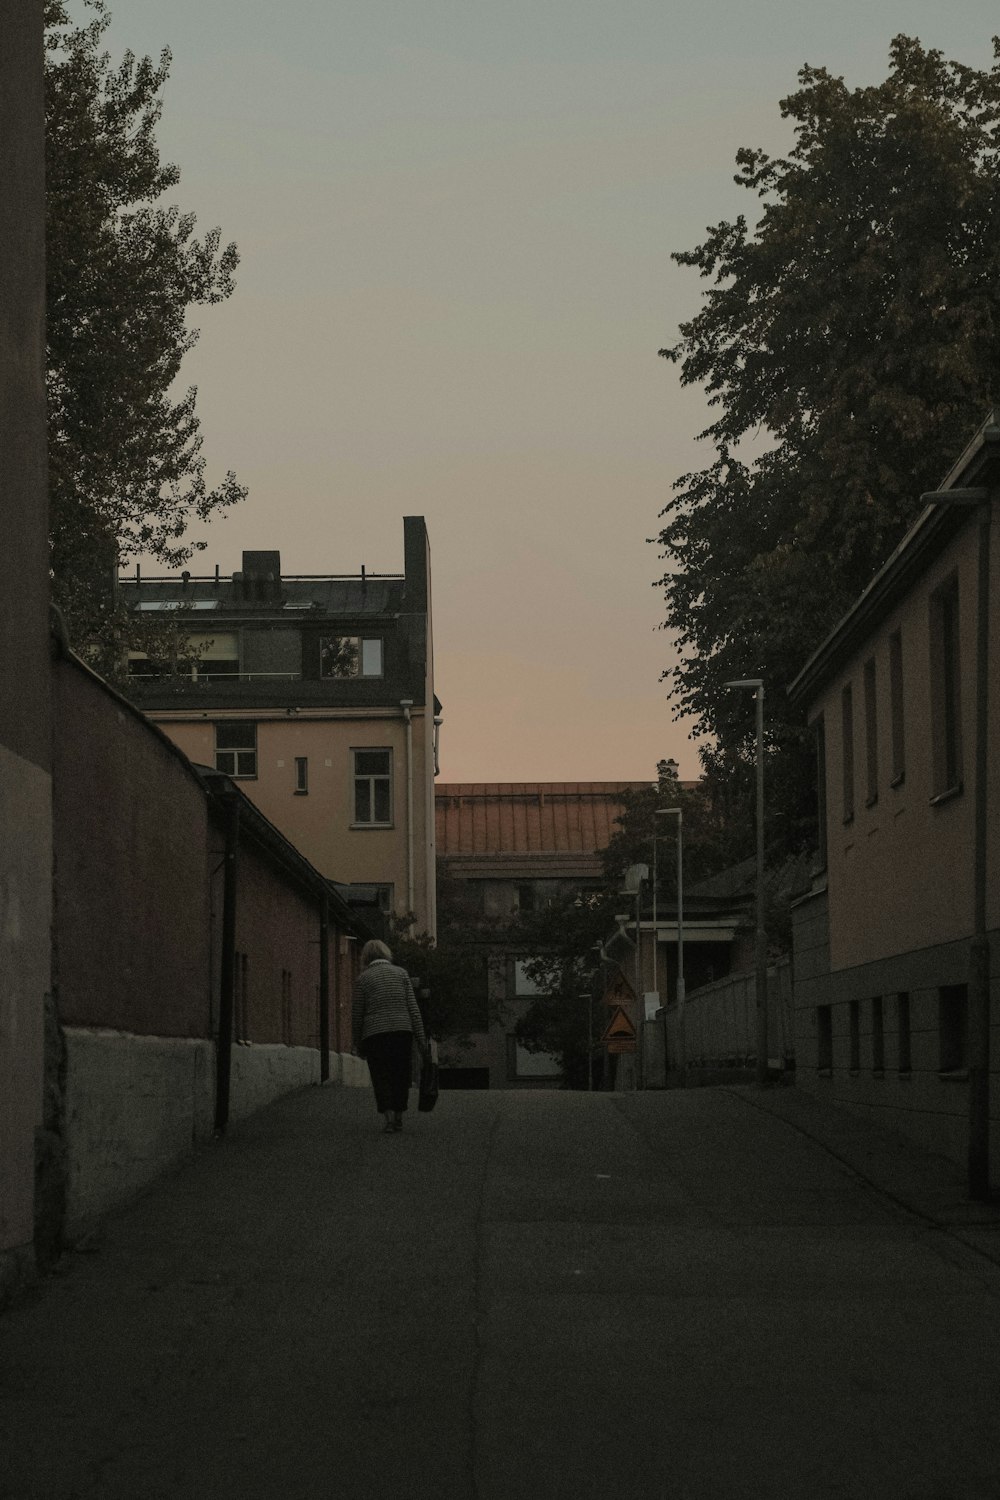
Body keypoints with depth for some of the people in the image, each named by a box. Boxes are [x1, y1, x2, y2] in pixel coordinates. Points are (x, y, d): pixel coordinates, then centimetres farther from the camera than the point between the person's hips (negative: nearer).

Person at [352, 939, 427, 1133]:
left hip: (375, 1033, -2)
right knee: (401, 1075, 13)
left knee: (381, 1078, 3)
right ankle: (399, 1117, 14)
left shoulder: (363, 978, 3)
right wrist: (421, 1037, 4)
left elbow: (358, 1014, 4)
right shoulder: (401, 973, 8)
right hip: (402, 1030, 2)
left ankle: (389, 1117, -11)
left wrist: (358, 1044, 13)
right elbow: (413, 1007, 3)